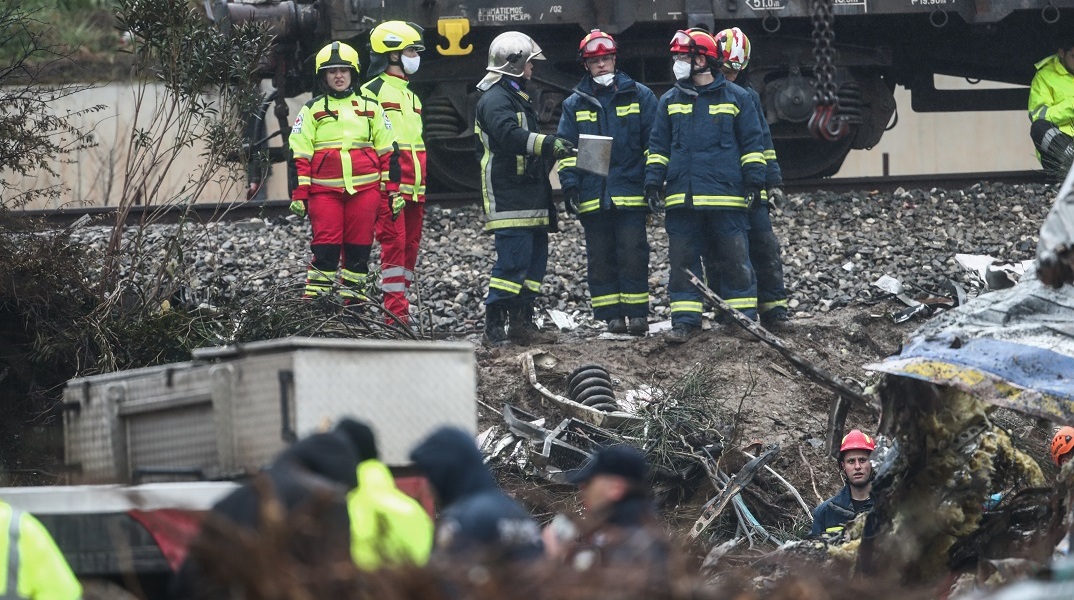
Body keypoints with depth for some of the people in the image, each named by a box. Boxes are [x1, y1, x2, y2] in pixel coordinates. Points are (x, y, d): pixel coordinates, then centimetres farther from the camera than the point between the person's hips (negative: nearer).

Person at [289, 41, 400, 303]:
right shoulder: (312, 110, 9)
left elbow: (388, 151, 13)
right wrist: (299, 195, -3)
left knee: (359, 248, 3)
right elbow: (299, 155, 5)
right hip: (325, 190, -2)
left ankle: (353, 300, 9)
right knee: (325, 248, -8)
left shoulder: (371, 108, 14)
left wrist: (392, 188, 6)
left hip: (365, 189, 2)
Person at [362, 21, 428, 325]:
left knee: (410, 245, 6)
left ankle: (399, 305, 10)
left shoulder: (411, 96, 23)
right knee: (394, 243, -12)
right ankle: (396, 312, -14)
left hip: (413, 187, 8)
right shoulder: (373, 91, -4)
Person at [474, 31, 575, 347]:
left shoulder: (516, 97, 24)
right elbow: (509, 135, -29)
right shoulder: (495, 99, -11)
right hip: (508, 199, -11)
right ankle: (494, 326, -13)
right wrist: (547, 143, -37)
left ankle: (522, 322, 14)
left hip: (529, 199, 11)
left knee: (535, 257, 10)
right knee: (514, 260, -14)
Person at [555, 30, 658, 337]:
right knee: (601, 258, 1)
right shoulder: (574, 104, 14)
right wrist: (569, 184, 1)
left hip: (631, 193, -3)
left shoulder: (639, 96, 7)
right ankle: (612, 316, 4)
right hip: (592, 194, 3)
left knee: (632, 254, -7)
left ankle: (637, 314, -3)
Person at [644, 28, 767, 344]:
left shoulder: (736, 98, 3)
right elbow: (658, 147, 15)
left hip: (727, 196, -3)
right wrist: (653, 182, 5)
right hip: (682, 197, 3)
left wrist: (754, 180, -2)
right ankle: (685, 321, 7)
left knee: (735, 259, -1)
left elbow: (752, 143, 5)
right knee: (682, 260, 2)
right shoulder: (670, 101, 13)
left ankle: (743, 318, 6)